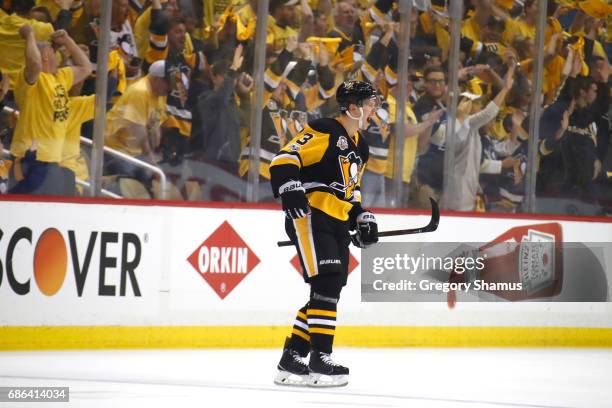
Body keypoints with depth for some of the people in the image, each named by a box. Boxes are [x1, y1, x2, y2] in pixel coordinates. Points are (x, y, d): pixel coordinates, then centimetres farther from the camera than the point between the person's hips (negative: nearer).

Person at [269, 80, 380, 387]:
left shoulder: (359, 148, 19)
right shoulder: (324, 132, -10)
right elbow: (283, 160, -17)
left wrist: (362, 218, 16)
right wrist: (291, 191, -32)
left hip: (337, 224, 10)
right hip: (310, 217, -10)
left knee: (329, 291, 7)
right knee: (327, 284, -17)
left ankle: (291, 360, 14)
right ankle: (320, 361, -16)